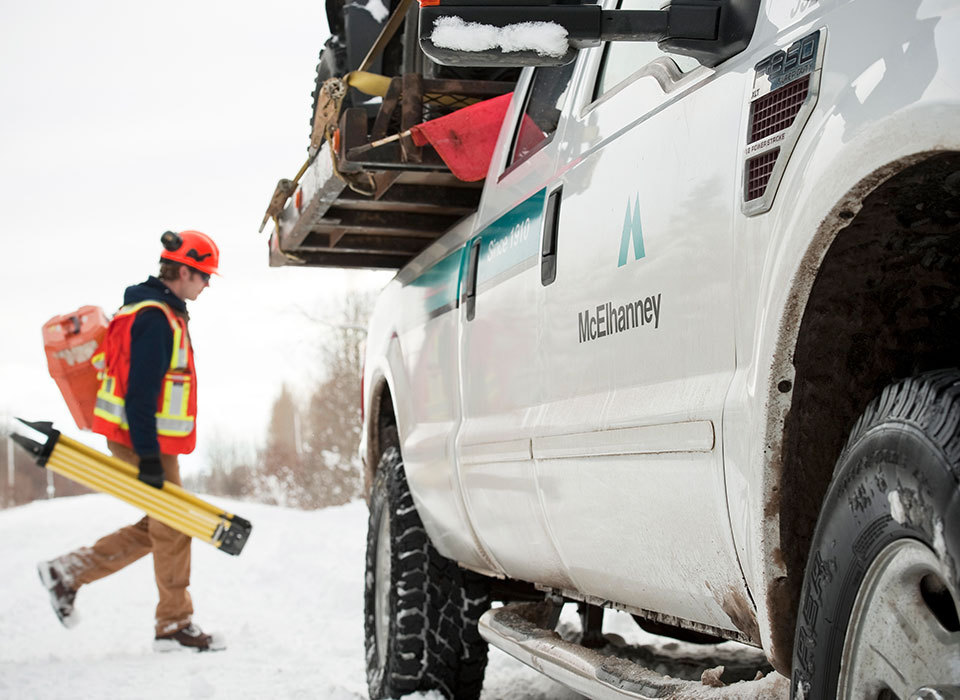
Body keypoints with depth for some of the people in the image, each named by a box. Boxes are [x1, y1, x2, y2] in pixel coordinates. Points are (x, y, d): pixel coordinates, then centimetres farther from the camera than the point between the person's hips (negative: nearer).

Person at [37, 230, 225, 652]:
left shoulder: (162, 313, 16)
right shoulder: (154, 317, -18)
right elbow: (140, 392, -23)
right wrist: (149, 456, -25)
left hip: (145, 439, 10)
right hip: (144, 442, -10)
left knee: (158, 528, 13)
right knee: (171, 529, -1)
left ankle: (68, 572, 17)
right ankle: (175, 625, 9)